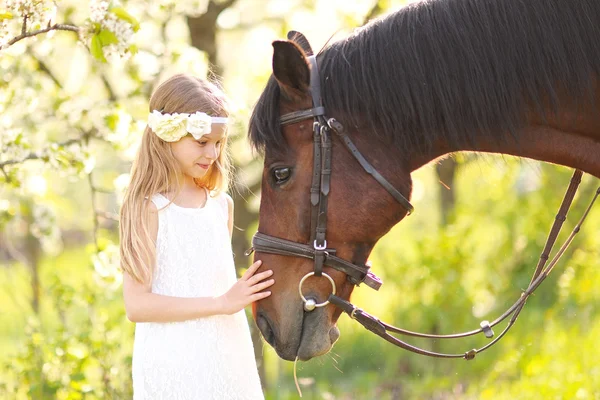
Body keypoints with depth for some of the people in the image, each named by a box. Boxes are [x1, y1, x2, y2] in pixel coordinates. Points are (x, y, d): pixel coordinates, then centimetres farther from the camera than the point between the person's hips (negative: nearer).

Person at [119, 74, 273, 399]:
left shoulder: (221, 205, 8)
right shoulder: (148, 208, -10)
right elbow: (137, 305, -17)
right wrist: (221, 303, -19)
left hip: (230, 360, 6)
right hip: (173, 365, -6)